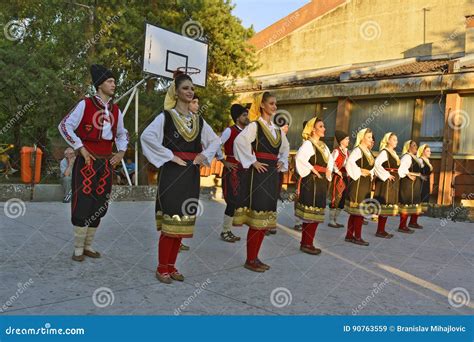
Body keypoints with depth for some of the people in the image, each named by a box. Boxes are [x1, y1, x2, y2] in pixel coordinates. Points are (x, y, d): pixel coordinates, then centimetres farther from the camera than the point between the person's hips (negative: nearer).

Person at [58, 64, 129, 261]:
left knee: (99, 206, 8)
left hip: (106, 163, 5)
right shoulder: (85, 105, -5)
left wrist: (121, 152, 10)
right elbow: (64, 126, -5)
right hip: (87, 162, -5)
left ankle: (88, 246, 20)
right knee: (82, 205, -4)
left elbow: (122, 134, 25)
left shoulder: (116, 110, 10)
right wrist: (81, 149, -10)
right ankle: (78, 249, 8)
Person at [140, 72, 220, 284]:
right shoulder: (166, 116, -3)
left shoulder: (198, 120, 13)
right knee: (170, 219, -7)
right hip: (172, 172, -5)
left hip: (192, 174, 5)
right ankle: (162, 268, 6)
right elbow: (147, 136, -16)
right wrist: (170, 156, -16)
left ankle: (171, 266, 19)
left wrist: (205, 155, 4)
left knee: (182, 221, 7)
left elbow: (215, 141, 22)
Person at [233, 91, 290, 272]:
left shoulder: (277, 129, 16)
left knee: (265, 216, 9)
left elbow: (285, 147, 30)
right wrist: (252, 162, -17)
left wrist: (282, 163, 14)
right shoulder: (255, 125, -7)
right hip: (258, 173, -8)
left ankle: (255, 257, 19)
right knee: (256, 217, -7)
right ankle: (250, 260, 3)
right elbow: (239, 141, -21)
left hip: (272, 175, 8)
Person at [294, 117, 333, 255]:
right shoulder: (308, 144, -10)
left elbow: (330, 159, 27)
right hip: (311, 181, -9)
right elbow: (299, 158, -26)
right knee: (310, 214, -7)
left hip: (322, 182, 9)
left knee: (316, 214, 10)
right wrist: (312, 169, -17)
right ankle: (306, 244, 2)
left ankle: (308, 242, 18)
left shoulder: (323, 145, 17)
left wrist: (329, 170, 9)